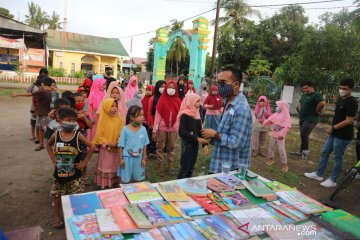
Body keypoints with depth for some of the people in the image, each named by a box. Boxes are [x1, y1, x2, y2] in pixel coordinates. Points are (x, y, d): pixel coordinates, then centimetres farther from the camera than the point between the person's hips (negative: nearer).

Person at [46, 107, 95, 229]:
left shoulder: (78, 135, -14)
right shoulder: (56, 135, -7)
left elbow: (91, 147, -9)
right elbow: (48, 145, 13)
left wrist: (85, 162, -8)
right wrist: (53, 159, 5)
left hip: (74, 173, -2)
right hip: (59, 172, 2)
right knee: (57, 196, 15)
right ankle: (56, 217, 34)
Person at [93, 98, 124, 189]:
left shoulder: (119, 119, -3)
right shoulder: (103, 119, -11)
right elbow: (99, 135, -10)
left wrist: (117, 143, -16)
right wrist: (107, 143, -19)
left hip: (116, 148, 3)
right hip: (105, 148, -3)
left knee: (115, 166, 15)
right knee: (105, 166, 8)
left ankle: (114, 182, 28)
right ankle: (104, 184, 20)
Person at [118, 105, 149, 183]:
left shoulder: (143, 129, -5)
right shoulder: (125, 129, -14)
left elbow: (144, 145, 3)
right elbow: (121, 145, -7)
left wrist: (144, 158, 5)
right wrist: (121, 159, -6)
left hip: (138, 158, 3)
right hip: (127, 158, -3)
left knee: (139, 179, 17)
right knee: (125, 180, 11)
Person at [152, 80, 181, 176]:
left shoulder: (178, 101, 1)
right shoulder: (162, 100, -8)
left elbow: (178, 116, 5)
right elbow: (157, 115, -9)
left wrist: (178, 130, 4)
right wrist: (154, 130, -11)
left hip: (173, 129, 3)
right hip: (162, 128, -3)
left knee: (171, 148, 13)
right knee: (160, 148, 7)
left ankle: (171, 168, 25)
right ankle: (160, 168, 19)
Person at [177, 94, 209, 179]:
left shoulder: (197, 113, 8)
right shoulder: (184, 115, -14)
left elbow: (199, 130, 11)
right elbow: (182, 132, -21)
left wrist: (204, 143, 1)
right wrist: (197, 138, -25)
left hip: (195, 144, 7)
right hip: (187, 144, -7)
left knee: (191, 168, 14)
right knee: (185, 167, -1)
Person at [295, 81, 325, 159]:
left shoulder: (316, 95, -11)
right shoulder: (304, 95, 15)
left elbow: (322, 103, -28)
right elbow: (299, 103, 32)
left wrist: (317, 111, -18)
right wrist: (300, 111, 18)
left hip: (311, 119, -9)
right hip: (302, 118, 9)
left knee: (304, 134, -18)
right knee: (303, 135, 12)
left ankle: (305, 150, -4)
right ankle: (302, 151, 20)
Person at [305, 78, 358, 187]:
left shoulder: (352, 102, -17)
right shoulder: (340, 99, 11)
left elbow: (349, 121, -21)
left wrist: (333, 127, -14)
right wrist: (332, 128, 11)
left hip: (343, 136, -9)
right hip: (334, 133, 9)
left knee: (338, 157, 3)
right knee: (324, 153, 15)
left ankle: (333, 180, 17)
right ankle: (319, 174, 28)